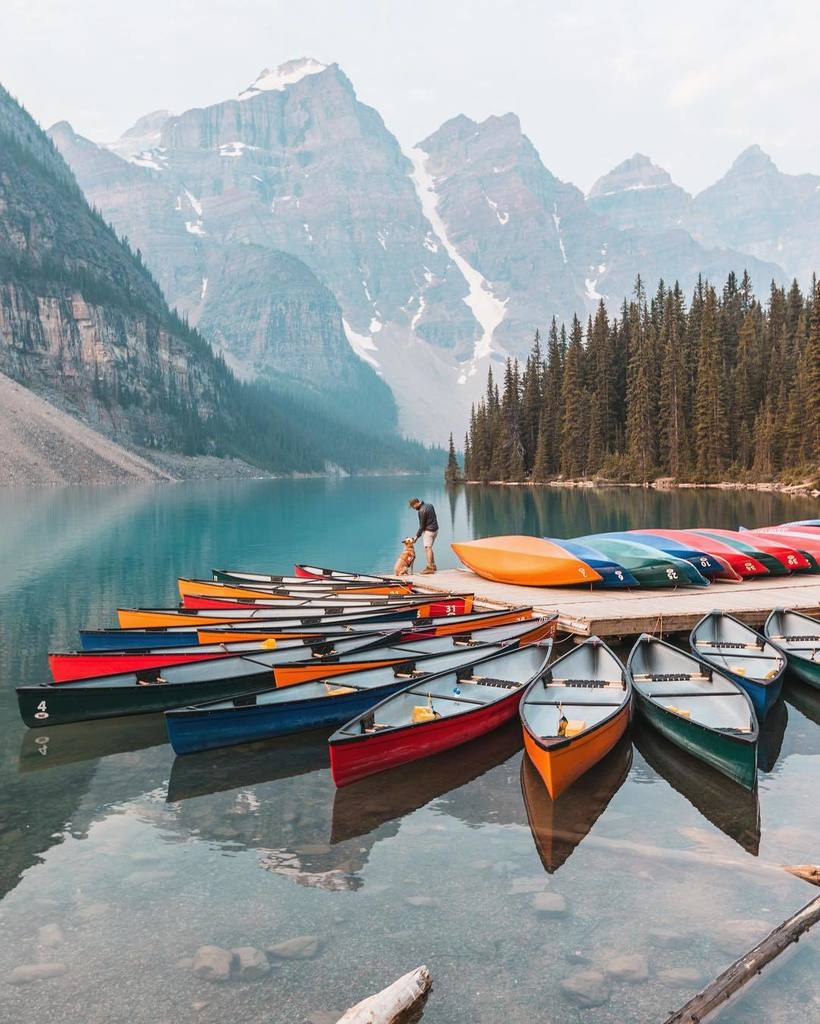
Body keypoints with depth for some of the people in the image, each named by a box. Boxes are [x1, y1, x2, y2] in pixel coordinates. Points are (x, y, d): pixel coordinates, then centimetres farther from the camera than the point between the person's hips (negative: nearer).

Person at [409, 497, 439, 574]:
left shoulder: (421, 511, -19)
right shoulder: (429, 505, 7)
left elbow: (422, 526, -15)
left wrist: (417, 536, -5)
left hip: (428, 531, -9)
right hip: (435, 529, 9)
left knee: (428, 548, -7)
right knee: (429, 548, 16)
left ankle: (430, 567, -8)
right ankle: (433, 565, 20)